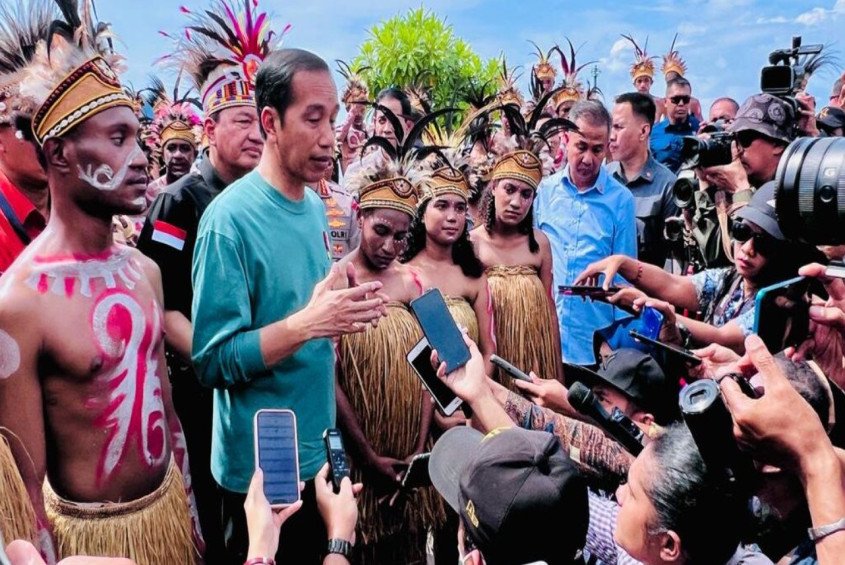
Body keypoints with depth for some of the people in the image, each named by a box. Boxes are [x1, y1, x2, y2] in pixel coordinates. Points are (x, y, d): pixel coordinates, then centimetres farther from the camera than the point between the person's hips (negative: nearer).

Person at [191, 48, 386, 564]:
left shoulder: (316, 207, 3)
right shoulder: (230, 218, -20)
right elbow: (212, 360, -22)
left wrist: (345, 314, -4)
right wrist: (307, 324, -32)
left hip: (320, 452, 7)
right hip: (260, 468, -7)